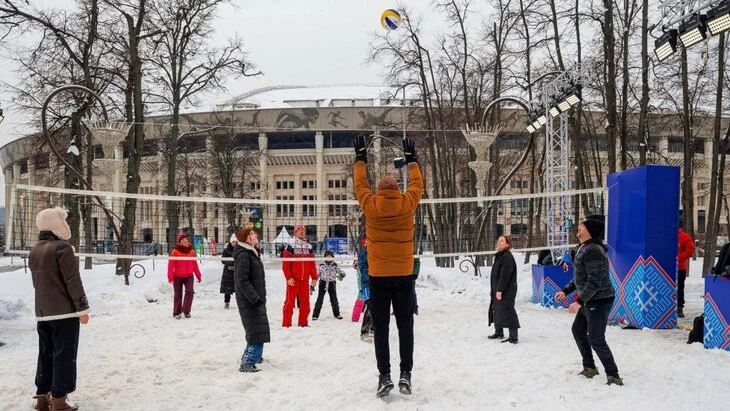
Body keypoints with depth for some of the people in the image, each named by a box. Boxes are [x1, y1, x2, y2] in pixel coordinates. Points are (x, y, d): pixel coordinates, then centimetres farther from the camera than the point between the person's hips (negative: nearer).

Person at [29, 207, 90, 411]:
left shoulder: (34, 251, 12)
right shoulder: (62, 247, -14)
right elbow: (73, 281, -16)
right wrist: (82, 308, -11)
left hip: (43, 312, 8)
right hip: (64, 311, -8)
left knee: (46, 354, 15)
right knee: (64, 355, -3)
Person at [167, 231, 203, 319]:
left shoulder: (191, 251, 4)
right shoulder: (175, 252, -8)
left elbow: (195, 265, 10)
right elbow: (170, 265, -11)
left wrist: (198, 276, 12)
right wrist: (170, 277, -19)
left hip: (189, 276, 2)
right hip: (177, 277, -2)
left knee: (189, 291, -16)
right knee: (178, 295, 6)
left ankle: (186, 311, -3)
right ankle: (177, 313, 19)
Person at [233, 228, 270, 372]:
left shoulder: (252, 253, 15)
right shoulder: (243, 255, -16)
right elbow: (242, 281, -22)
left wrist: (260, 298, 19)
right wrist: (255, 299, -24)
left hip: (256, 299, 10)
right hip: (249, 301, -10)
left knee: (257, 330, 22)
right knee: (258, 332, -12)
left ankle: (249, 355, 38)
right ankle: (247, 364, -11)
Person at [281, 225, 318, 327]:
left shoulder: (308, 247, 13)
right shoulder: (290, 246, -2)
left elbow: (312, 264, 13)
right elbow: (285, 264, -7)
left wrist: (314, 277, 7)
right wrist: (288, 277, -14)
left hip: (305, 280, 5)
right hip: (293, 280, -5)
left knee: (305, 302, 8)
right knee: (290, 302, -3)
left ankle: (303, 322, 18)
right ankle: (286, 323, 1)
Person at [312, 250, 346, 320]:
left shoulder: (335, 266, 2)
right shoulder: (321, 265, -1)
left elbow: (342, 272, 7)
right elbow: (316, 275, 2)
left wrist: (341, 276, -18)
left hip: (332, 284, 1)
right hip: (323, 283, -1)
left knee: (334, 299, 6)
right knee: (319, 300, -2)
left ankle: (336, 313, 24)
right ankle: (315, 315, 4)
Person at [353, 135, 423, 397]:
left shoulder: (370, 205, -6)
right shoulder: (407, 204, -5)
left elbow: (360, 185, 12)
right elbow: (417, 184, 14)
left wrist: (360, 159, 24)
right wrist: (411, 159, 26)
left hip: (378, 277, 0)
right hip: (403, 276, 1)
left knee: (380, 327, 4)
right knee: (405, 324, 8)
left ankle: (384, 375, 1)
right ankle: (405, 373, 6)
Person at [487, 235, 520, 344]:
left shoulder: (507, 257, -17)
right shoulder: (499, 256, 15)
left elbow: (504, 275, -23)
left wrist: (500, 290, -25)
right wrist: (493, 290, 21)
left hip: (507, 291, -11)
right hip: (497, 290, 11)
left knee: (507, 311, -11)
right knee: (496, 310, 19)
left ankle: (513, 337, -7)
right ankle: (498, 332, 35)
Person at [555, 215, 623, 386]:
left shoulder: (592, 251, -23)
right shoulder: (584, 249, 10)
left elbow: (595, 282, -27)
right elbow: (580, 276, 20)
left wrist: (579, 301, -26)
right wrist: (565, 291, 17)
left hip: (599, 301, -11)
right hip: (589, 301, 11)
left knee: (596, 340, -9)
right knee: (578, 329, 22)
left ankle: (613, 376, 1)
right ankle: (589, 367, 34)